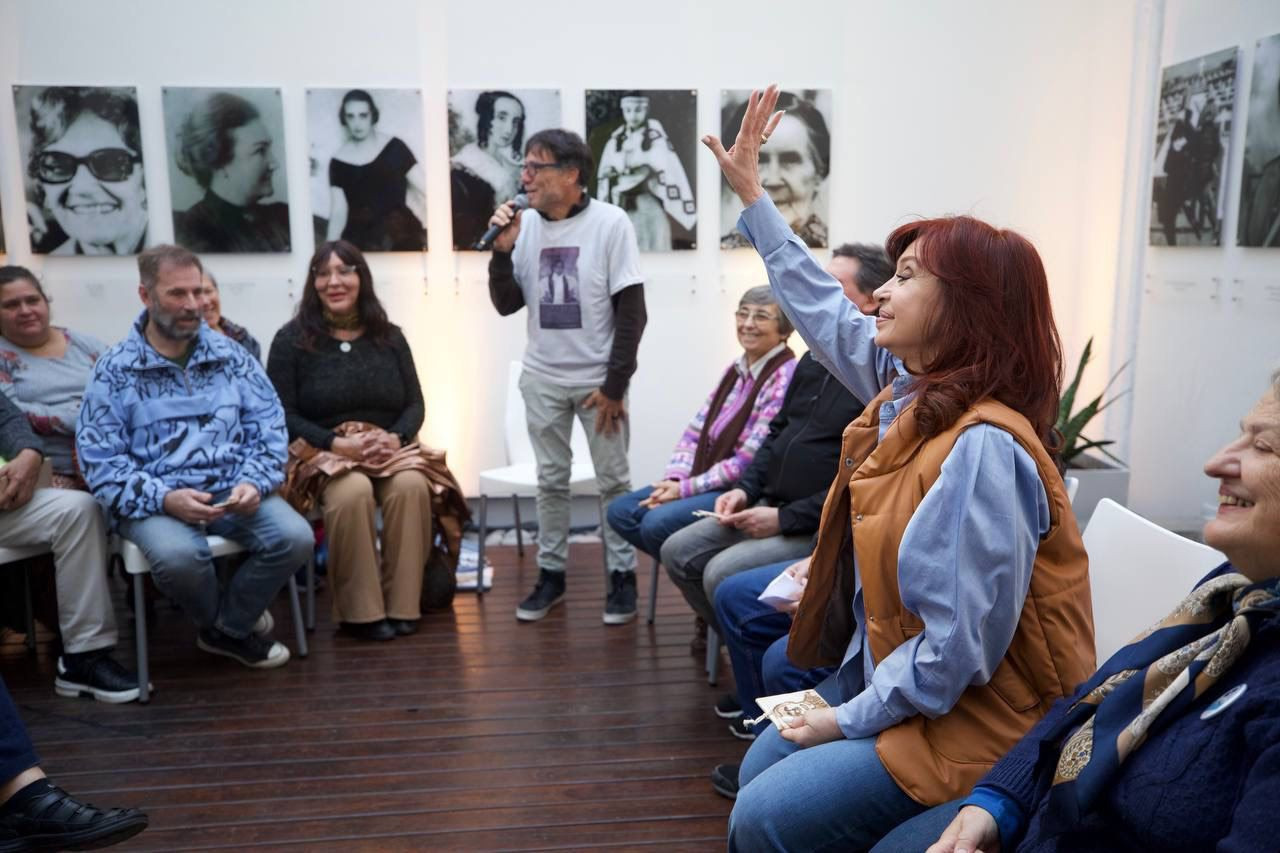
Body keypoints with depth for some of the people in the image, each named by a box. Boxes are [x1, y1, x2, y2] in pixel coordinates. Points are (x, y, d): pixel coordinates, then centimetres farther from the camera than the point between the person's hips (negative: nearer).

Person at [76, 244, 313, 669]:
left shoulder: (231, 354, 8)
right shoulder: (114, 369, 0)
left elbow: (269, 428, 7)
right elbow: (99, 460, -5)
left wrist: (254, 482, -12)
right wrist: (164, 499, -20)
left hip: (232, 489, 3)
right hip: (154, 500, -2)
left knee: (295, 537, -24)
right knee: (179, 555, -35)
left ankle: (224, 627, 4)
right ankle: (237, 627, 0)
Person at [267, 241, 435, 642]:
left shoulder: (390, 337, 13)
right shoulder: (291, 339, 4)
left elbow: (415, 404, 9)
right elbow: (282, 413, -3)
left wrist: (396, 437, -14)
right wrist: (337, 443, -18)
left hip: (390, 450, 3)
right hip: (322, 454, -2)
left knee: (411, 486, -30)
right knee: (353, 493, -35)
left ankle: (401, 605, -17)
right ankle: (360, 612, -19)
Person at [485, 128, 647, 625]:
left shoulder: (610, 223, -9)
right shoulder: (525, 225, 1)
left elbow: (632, 313, -10)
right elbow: (506, 305, 4)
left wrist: (614, 385, -12)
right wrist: (503, 250, -12)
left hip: (598, 378, -3)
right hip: (542, 378, 4)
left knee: (613, 480, 5)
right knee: (551, 480, 12)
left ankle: (622, 576, 17)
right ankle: (551, 574, 23)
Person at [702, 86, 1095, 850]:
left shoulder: (981, 448, -30)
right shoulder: (907, 384, -2)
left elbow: (958, 649, -29)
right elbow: (823, 309, 13)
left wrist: (848, 720, -17)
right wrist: (752, 195, 18)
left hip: (968, 719, -9)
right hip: (889, 670, 9)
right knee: (757, 771, 13)